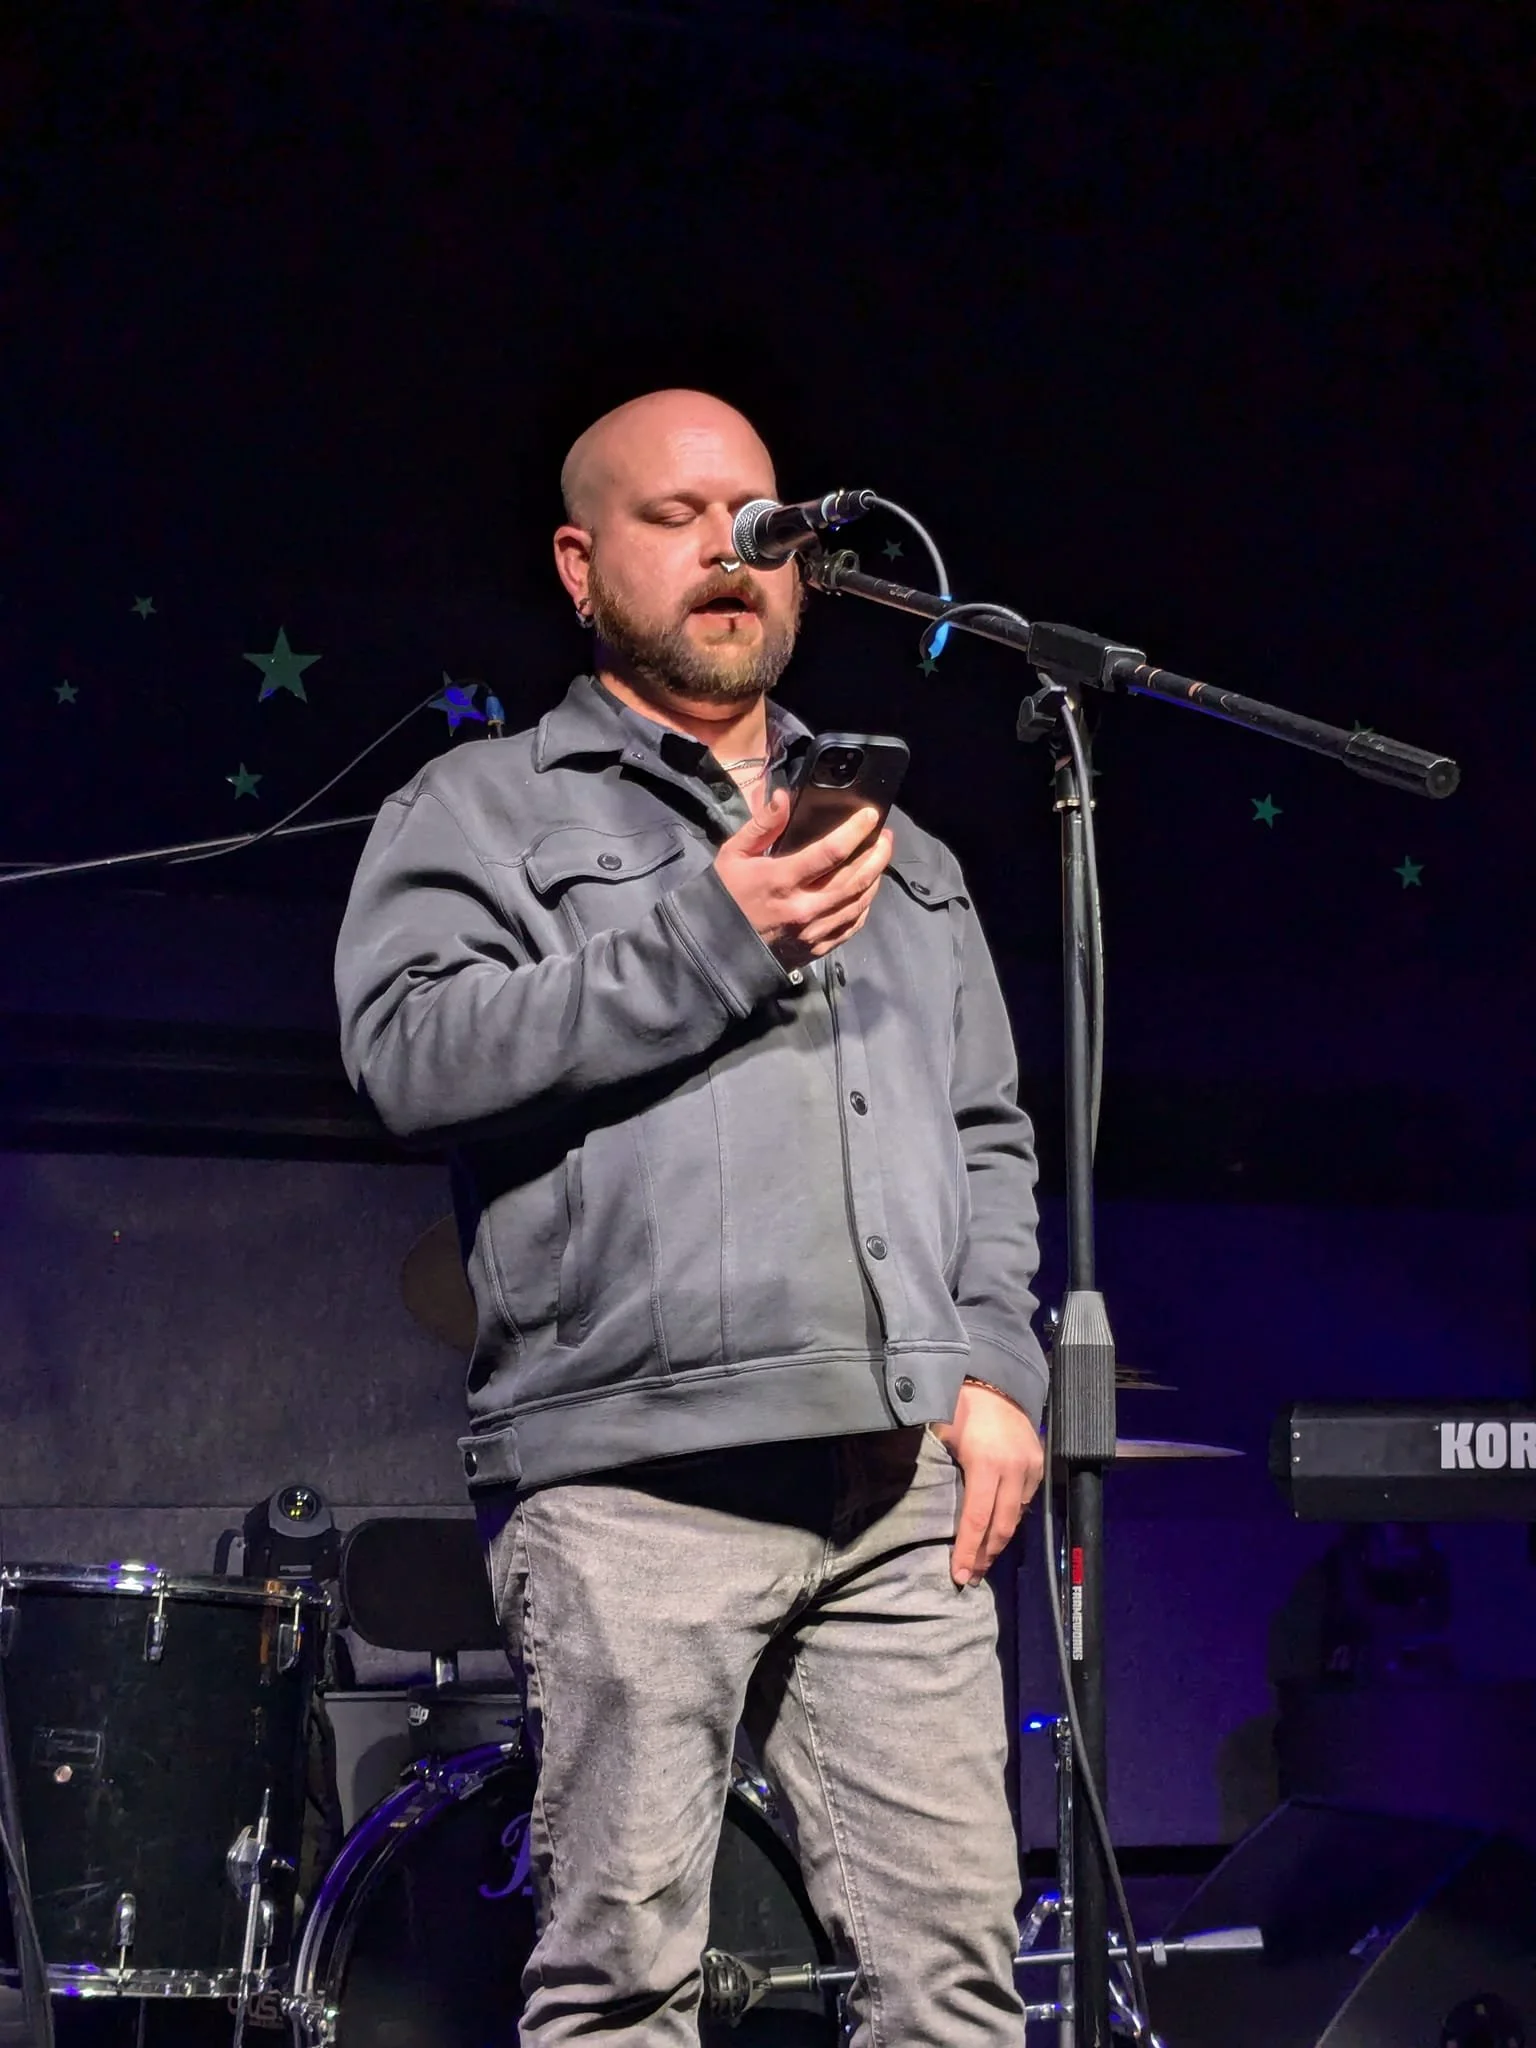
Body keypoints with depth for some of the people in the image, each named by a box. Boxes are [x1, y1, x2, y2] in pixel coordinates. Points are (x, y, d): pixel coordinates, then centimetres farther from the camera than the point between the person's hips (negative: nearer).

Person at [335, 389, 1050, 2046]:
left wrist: (998, 1364, 8)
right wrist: (706, 939, -12)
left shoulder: (896, 845, 26)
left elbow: (988, 1132, 24)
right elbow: (409, 1051, -8)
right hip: (636, 1473, -4)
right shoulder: (484, 809, 10)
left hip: (903, 1476, 5)